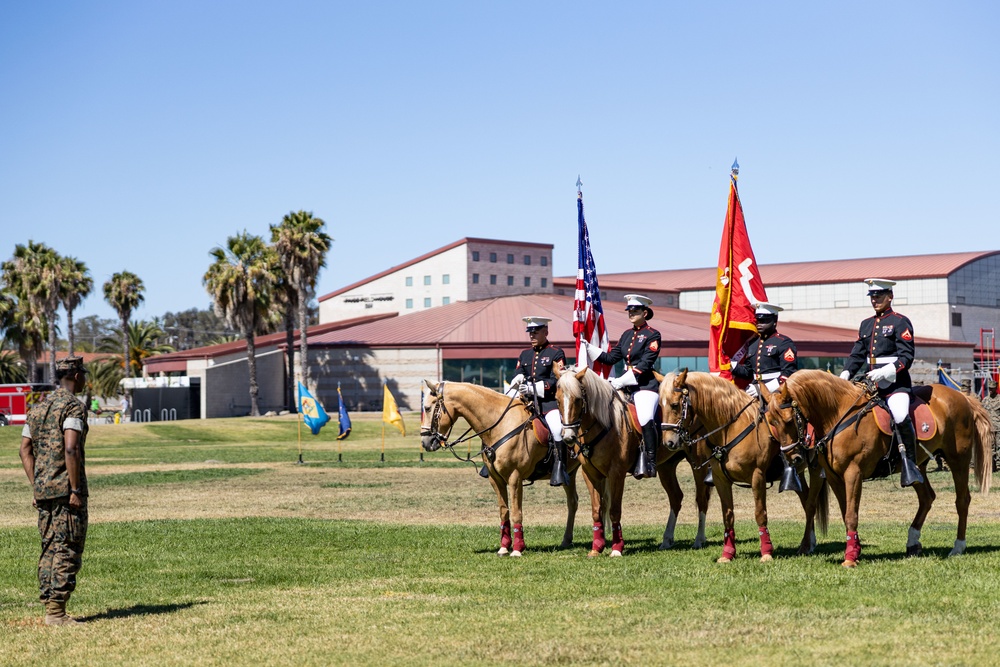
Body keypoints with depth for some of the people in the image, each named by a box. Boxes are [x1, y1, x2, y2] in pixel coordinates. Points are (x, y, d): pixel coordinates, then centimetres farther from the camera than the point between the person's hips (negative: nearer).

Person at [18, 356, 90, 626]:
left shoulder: (38, 408, 16)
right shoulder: (73, 406, -10)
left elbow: (25, 450, 15)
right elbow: (70, 449, -22)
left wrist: (36, 488, 17)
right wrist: (76, 490, -18)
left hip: (43, 490, 8)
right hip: (66, 489, -8)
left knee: (50, 550, 12)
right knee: (68, 552, -5)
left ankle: (50, 609, 14)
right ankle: (56, 611, -6)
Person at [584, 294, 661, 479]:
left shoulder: (653, 335, -4)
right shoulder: (627, 335, 18)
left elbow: (645, 364, -13)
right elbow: (611, 358, 16)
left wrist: (622, 380, -19)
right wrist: (588, 348, 7)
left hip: (646, 385, -8)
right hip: (625, 385, 8)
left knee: (645, 418, -28)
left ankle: (648, 462, -25)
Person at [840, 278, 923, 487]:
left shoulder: (900, 322, -1)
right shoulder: (866, 325, 18)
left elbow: (906, 357, -9)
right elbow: (857, 355, 17)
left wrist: (885, 372, -23)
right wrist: (845, 374, -1)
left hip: (895, 381, -7)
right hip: (869, 381, 7)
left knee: (901, 417, -29)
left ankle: (909, 463, -16)